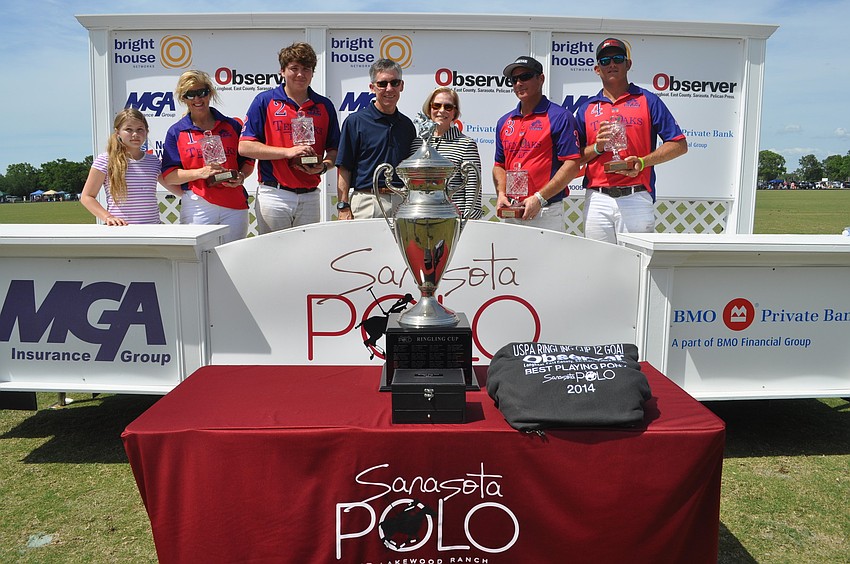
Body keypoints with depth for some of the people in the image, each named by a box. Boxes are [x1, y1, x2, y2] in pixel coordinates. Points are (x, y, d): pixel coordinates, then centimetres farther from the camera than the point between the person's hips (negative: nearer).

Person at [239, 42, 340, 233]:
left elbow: (334, 149, 13)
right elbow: (245, 146, -4)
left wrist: (323, 166, -10)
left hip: (310, 197, 3)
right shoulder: (265, 101, 2)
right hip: (274, 194, -2)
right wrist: (288, 151, -14)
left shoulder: (325, 106, 10)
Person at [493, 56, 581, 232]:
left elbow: (572, 165, -9)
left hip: (547, 214, -5)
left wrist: (539, 198, -15)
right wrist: (501, 194, 1)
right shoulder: (504, 122, 15)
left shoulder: (560, 117, -3)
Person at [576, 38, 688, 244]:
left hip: (637, 198, -2)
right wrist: (597, 147, -6)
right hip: (597, 199, 2)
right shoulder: (586, 108, 15)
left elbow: (679, 145, 4)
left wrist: (643, 162, -9)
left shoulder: (648, 101, 8)